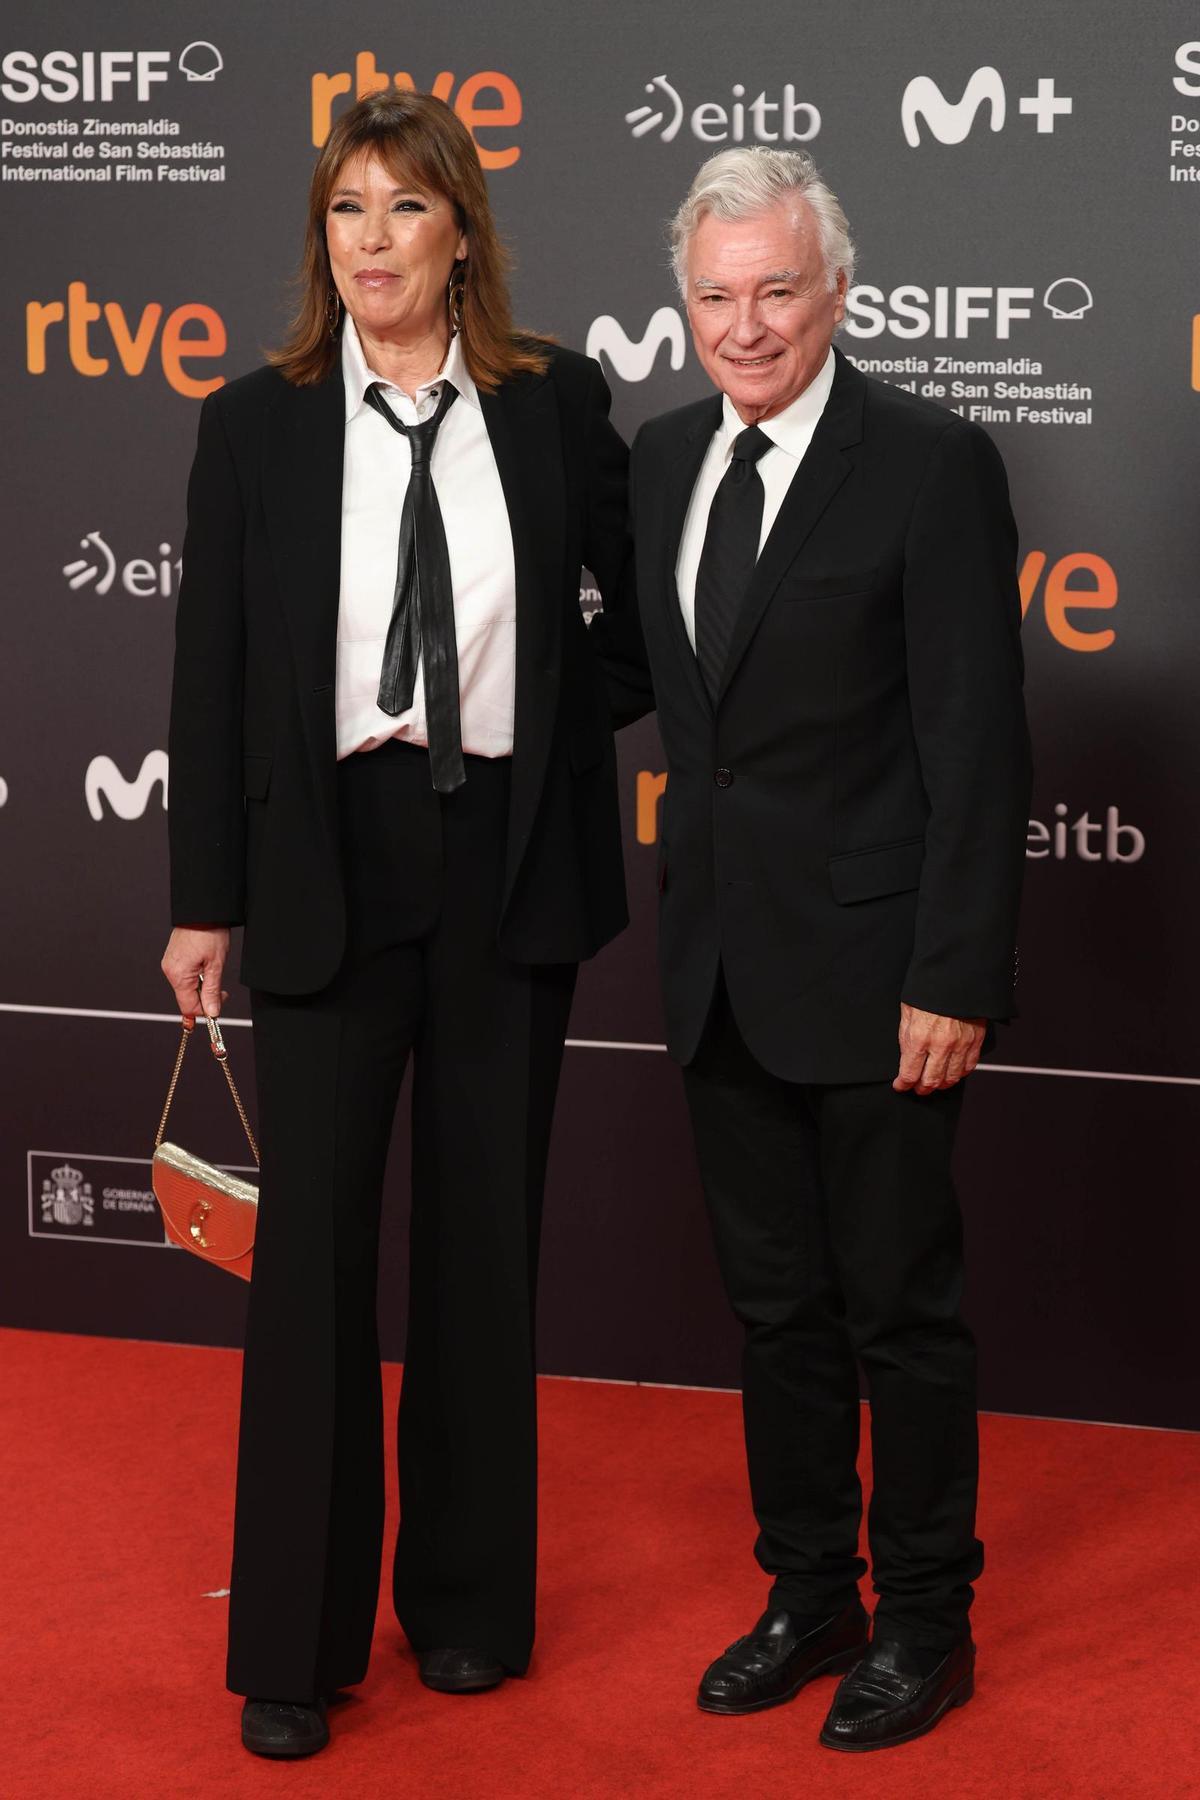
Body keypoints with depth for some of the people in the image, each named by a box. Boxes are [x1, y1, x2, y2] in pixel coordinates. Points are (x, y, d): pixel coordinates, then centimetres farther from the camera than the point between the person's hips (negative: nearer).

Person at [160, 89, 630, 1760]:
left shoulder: (556, 404, 0)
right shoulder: (257, 425, -2)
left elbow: (638, 578, 16)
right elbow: (214, 673, 0)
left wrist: (573, 725, 4)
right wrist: (205, 901, 0)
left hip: (510, 865, 1)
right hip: (331, 866, -1)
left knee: (486, 1235, 11)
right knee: (314, 1241, 1)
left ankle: (469, 1593, 27)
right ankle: (297, 1637, 12)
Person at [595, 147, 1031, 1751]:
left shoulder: (931, 465, -13)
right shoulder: (667, 457, 6)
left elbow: (976, 746, -15)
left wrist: (954, 983, -18)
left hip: (870, 974, -6)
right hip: (725, 969, 6)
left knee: (899, 1307, 7)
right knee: (776, 1304, 16)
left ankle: (926, 1621, 23)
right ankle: (808, 1597, 31)